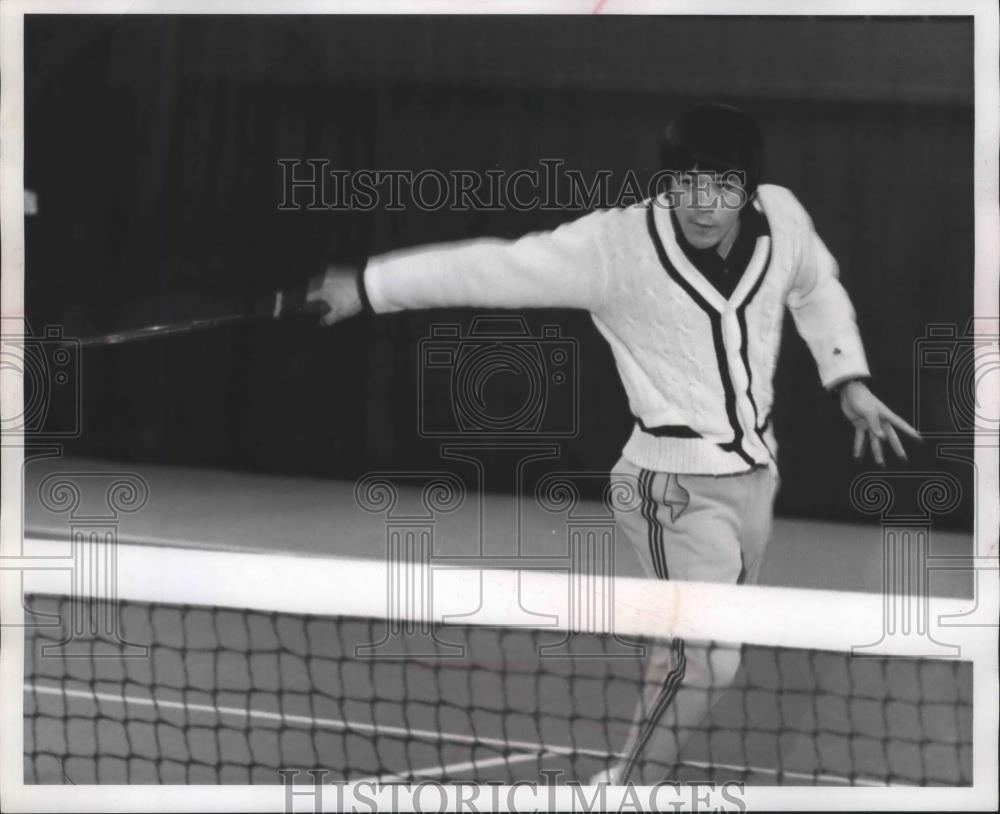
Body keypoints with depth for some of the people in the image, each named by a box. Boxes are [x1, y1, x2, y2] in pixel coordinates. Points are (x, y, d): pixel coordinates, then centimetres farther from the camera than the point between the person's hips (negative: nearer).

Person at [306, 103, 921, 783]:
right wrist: (370, 287, -17)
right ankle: (631, 786, -3)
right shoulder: (620, 244, -18)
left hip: (755, 468, 6)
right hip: (678, 486, -6)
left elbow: (816, 289, 20)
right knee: (708, 653, -20)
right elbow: (495, 268, -16)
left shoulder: (781, 218, -3)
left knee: (707, 651, 14)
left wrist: (849, 382, 14)